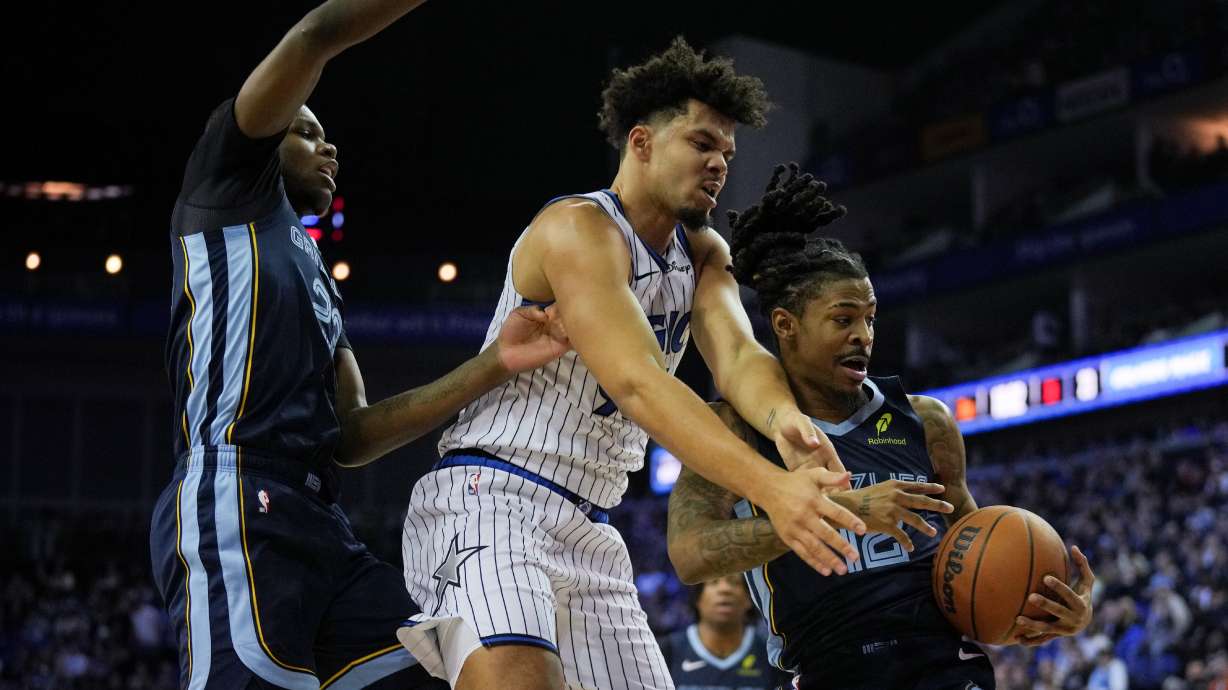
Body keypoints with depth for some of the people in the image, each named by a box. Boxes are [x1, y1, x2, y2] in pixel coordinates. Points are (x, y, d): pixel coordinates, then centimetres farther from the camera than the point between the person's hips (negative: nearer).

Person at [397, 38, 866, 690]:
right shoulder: (579, 230, -14)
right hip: (488, 497, -9)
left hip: (587, 529, 9)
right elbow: (635, 382, -28)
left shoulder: (704, 252, 13)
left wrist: (781, 417, -32)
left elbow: (736, 355, -6)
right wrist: (771, 486, -41)